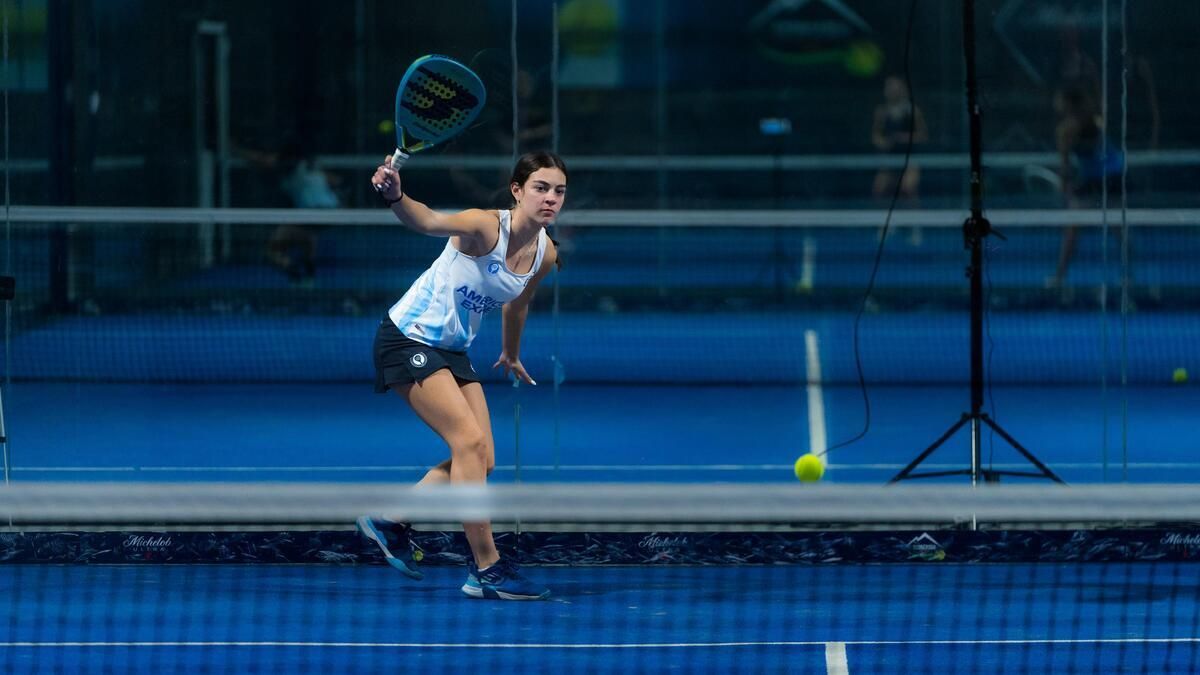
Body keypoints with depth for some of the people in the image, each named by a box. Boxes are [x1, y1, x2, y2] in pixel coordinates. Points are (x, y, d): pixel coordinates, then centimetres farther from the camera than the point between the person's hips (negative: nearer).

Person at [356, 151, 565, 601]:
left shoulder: (545, 255, -3)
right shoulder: (485, 227, -25)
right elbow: (428, 222, -45)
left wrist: (511, 355, 34)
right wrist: (395, 196, -65)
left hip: (453, 350, 8)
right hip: (409, 338, -8)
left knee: (481, 461, 5)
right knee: (470, 441, -18)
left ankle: (389, 523, 22)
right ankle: (487, 568, -13)